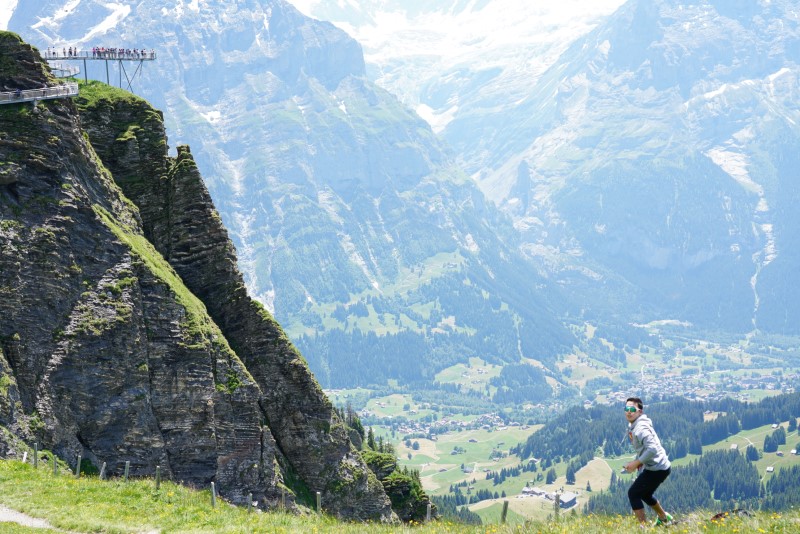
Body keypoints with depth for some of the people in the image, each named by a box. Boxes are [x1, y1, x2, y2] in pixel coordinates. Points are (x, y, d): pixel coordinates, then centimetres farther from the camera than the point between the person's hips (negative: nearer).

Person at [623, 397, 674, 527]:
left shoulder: (641, 429, -23)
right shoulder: (633, 426, 8)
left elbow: (652, 449, -32)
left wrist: (636, 463, -24)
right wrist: (637, 463, 6)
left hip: (657, 469, -10)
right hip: (661, 467, 10)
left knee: (633, 493, -6)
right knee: (645, 494, 28)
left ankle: (644, 526, -3)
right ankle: (664, 518, 47)